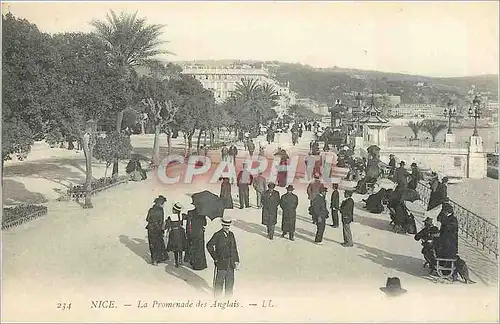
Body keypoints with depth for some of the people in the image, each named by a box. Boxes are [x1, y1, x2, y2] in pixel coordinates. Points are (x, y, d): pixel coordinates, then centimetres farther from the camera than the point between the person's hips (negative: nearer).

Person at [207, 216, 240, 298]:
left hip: (231, 264, 5)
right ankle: (217, 298, 18)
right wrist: (215, 257, -9)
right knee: (219, 281, 5)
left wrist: (236, 261, 9)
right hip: (221, 263, -5)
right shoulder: (217, 235, -10)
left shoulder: (231, 234, 7)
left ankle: (229, 297, 28)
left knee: (230, 282, 13)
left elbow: (234, 248, 12)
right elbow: (209, 246, -9)